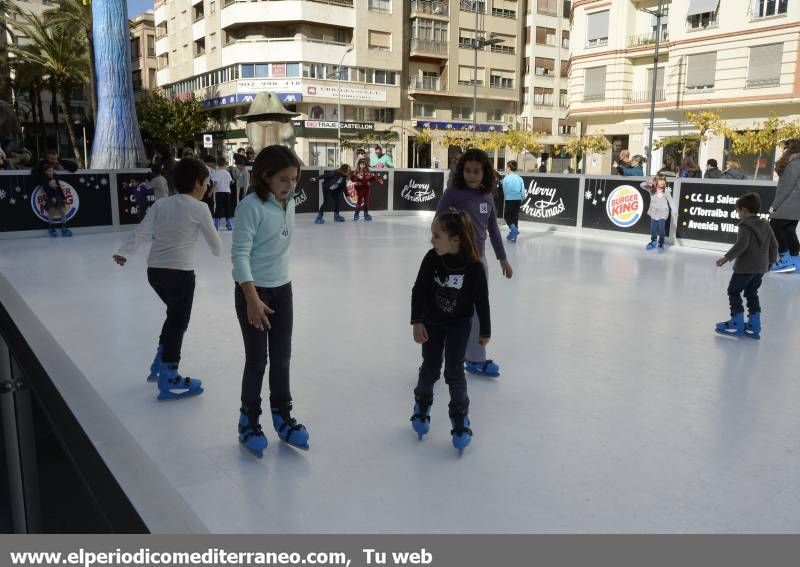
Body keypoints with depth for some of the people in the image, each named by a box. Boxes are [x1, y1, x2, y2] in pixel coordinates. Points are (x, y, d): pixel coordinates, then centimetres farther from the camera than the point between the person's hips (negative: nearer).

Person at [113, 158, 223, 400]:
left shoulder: (160, 204, 8)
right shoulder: (199, 208, -7)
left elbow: (142, 231, 0)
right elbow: (213, 240, 2)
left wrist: (125, 253, 2)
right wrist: (218, 250, 22)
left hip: (154, 270, 7)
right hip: (180, 272, -7)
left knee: (175, 315, 24)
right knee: (178, 323, 4)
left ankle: (160, 366, 32)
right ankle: (169, 381, 11)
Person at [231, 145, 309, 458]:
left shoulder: (288, 204, 4)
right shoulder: (251, 206, -18)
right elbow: (240, 254, -21)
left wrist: (281, 282, 17)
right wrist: (252, 298, -26)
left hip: (282, 289, 6)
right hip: (253, 291, -6)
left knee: (282, 357, 13)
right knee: (257, 359, 3)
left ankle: (282, 415, 29)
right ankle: (249, 420, 22)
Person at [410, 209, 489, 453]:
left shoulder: (474, 267, -23)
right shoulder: (432, 259, -19)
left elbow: (482, 300, -12)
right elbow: (419, 290, -11)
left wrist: (485, 331, -3)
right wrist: (417, 322, -15)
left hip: (459, 324, -2)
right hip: (432, 322, 2)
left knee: (454, 371, -3)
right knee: (430, 368, 10)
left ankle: (460, 416, 15)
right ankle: (422, 405, 35)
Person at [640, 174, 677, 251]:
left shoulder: (665, 191, -11)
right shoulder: (652, 189, -5)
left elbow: (671, 201, -10)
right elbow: (642, 185, -7)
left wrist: (675, 211, -16)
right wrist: (647, 183, -28)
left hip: (663, 213, -3)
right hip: (654, 213, 3)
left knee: (661, 228, -8)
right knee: (653, 228, 13)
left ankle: (661, 244, 7)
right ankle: (653, 241, 32)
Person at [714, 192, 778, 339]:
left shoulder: (745, 226, -14)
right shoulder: (766, 226, 10)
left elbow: (741, 245, -25)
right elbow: (774, 245, 15)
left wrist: (727, 258, -22)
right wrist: (771, 260, 27)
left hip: (745, 267, -8)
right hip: (761, 268, 8)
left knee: (734, 291, 4)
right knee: (752, 294, 16)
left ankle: (737, 324, 5)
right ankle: (754, 327, 18)